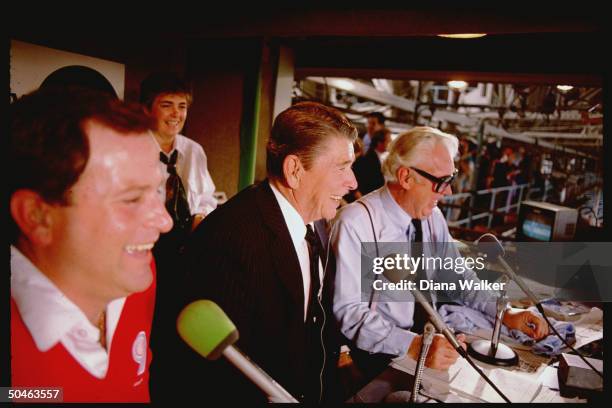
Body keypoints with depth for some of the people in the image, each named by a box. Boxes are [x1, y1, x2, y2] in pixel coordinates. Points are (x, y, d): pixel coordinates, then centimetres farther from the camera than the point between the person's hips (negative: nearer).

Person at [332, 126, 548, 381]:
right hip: (381, 354, -5)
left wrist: (506, 314, -3)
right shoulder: (355, 224, -20)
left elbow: (457, 276, 10)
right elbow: (349, 311, -23)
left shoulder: (433, 217, 2)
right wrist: (413, 346, -32)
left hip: (431, 335, 6)